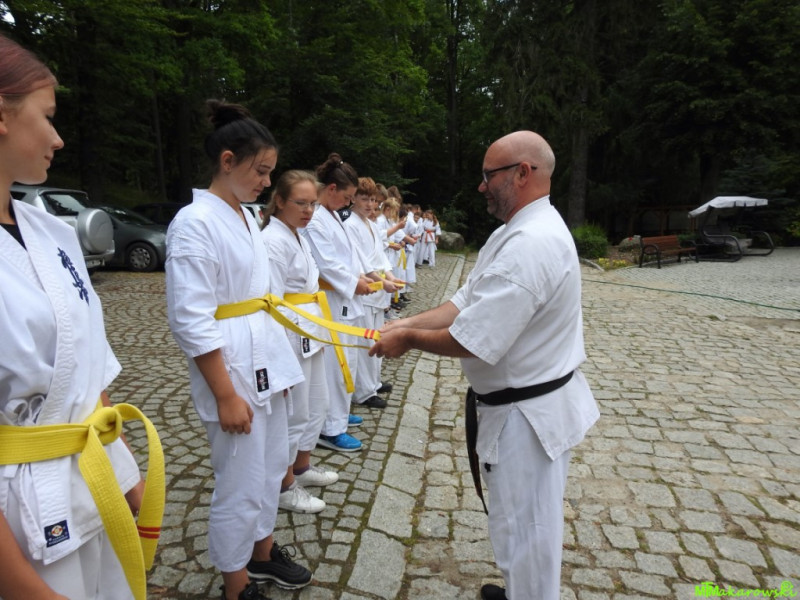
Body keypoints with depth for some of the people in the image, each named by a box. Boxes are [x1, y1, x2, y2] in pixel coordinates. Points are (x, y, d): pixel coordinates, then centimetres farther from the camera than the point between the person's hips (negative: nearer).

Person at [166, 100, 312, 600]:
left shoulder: (247, 218, 10)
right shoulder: (195, 222, -16)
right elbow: (190, 321, -19)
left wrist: (278, 365, 16)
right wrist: (226, 395, -17)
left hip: (267, 363, 8)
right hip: (233, 369, -8)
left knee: (271, 468, 20)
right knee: (241, 484, 6)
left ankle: (262, 553, 42)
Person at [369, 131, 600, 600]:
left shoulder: (530, 245, -27)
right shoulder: (529, 229, 8)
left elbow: (473, 341, -28)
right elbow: (469, 301, 8)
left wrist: (408, 339, -13)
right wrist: (411, 322, -4)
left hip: (526, 413, -11)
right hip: (536, 400, 11)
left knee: (524, 527, 10)